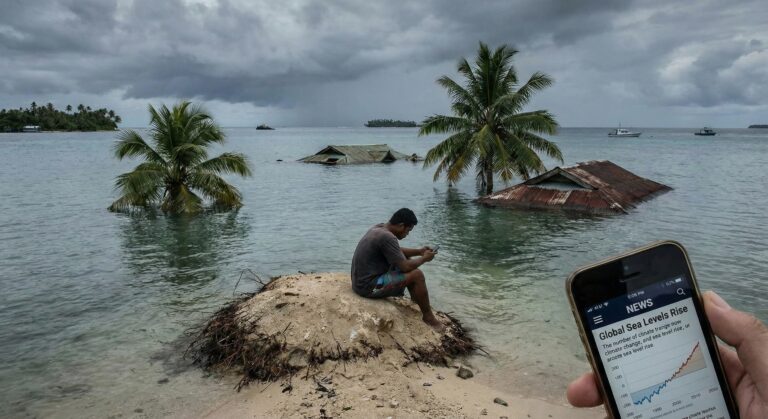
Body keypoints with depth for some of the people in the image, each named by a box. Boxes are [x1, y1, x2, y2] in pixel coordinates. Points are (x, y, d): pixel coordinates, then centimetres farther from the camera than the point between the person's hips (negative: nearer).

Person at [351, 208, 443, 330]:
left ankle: (416, 301, 28)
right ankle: (428, 316, 6)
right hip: (369, 287, -10)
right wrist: (424, 258, -4)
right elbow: (405, 267, -22)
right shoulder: (387, 237, -24)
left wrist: (419, 251, 12)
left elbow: (397, 251, 22)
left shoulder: (379, 228, 6)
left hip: (361, 280, 10)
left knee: (406, 260, 17)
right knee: (417, 275, -12)